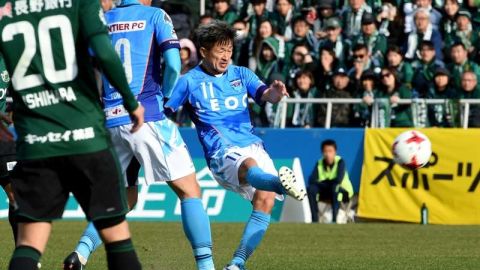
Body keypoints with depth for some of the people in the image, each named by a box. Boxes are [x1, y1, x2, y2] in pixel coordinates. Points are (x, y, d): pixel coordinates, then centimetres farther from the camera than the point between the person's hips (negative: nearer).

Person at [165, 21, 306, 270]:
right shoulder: (190, 81, 8)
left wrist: (273, 93, -23)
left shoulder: (241, 74, 16)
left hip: (253, 147, 5)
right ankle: (281, 183, -76)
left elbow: (263, 94, 0)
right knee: (249, 167, -39)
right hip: (223, 153, -5)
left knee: (265, 198, -21)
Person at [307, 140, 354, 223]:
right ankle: (315, 219, -20)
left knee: (335, 187, -38)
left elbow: (338, 180, -31)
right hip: (326, 192, 4)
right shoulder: (319, 163, -6)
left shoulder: (340, 162, -17)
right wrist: (327, 183, -29)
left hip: (343, 192, -4)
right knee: (311, 189, -22)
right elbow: (311, 180, -15)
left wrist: (323, 182, -18)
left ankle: (334, 219, -38)